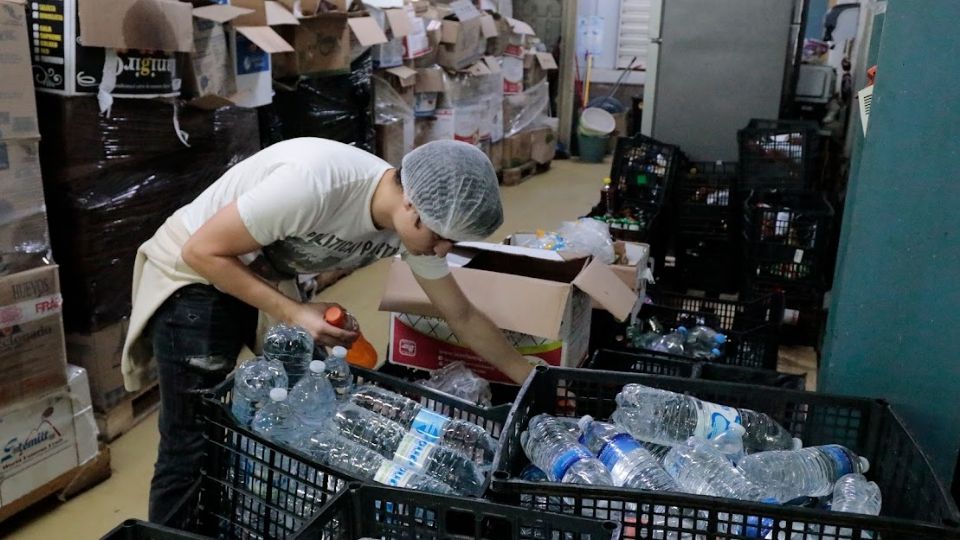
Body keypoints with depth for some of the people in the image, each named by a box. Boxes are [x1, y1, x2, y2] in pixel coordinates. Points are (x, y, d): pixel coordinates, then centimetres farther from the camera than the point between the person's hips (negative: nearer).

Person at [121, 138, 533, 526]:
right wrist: (294, 314, -28)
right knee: (193, 446, -5)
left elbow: (462, 316, -1)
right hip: (195, 276, -6)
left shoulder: (416, 223, -13)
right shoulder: (313, 183, -37)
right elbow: (203, 251, -27)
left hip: (267, 279, 7)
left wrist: (530, 380, 2)